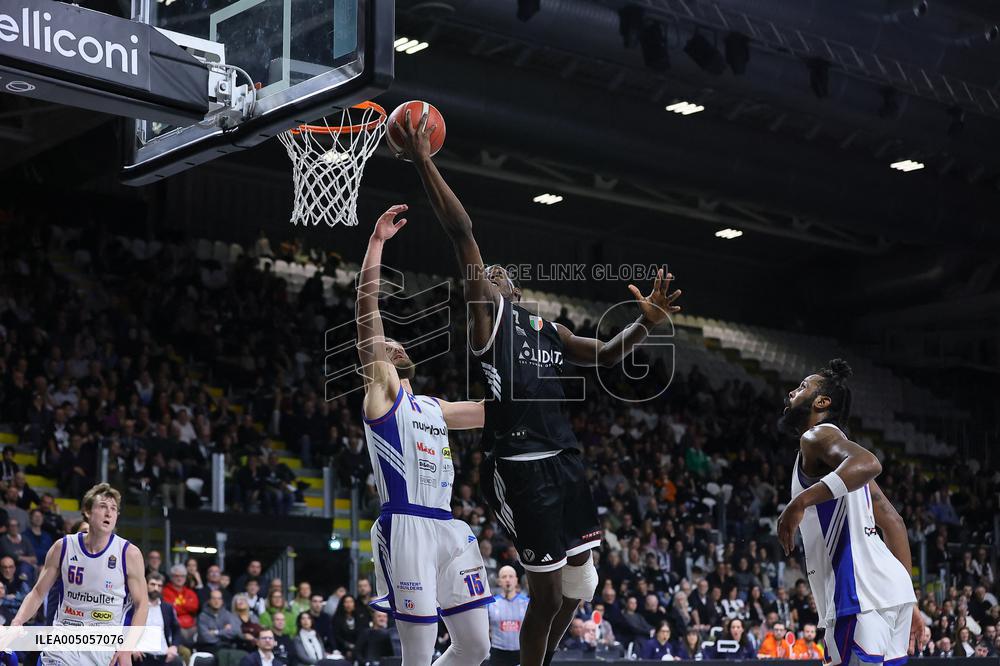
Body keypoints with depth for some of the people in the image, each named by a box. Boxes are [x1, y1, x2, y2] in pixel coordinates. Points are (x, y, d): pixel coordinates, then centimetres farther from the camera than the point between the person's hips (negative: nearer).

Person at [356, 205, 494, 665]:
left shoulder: (436, 409, 26)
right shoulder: (381, 390, 7)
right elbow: (368, 311, -2)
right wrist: (377, 242, -6)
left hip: (448, 528, 7)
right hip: (407, 526, -7)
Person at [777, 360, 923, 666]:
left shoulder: (817, 434, -2)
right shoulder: (840, 452, 27)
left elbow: (868, 464, -25)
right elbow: (894, 521, 25)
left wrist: (800, 502, -27)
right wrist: (908, 599, 24)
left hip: (862, 594, -10)